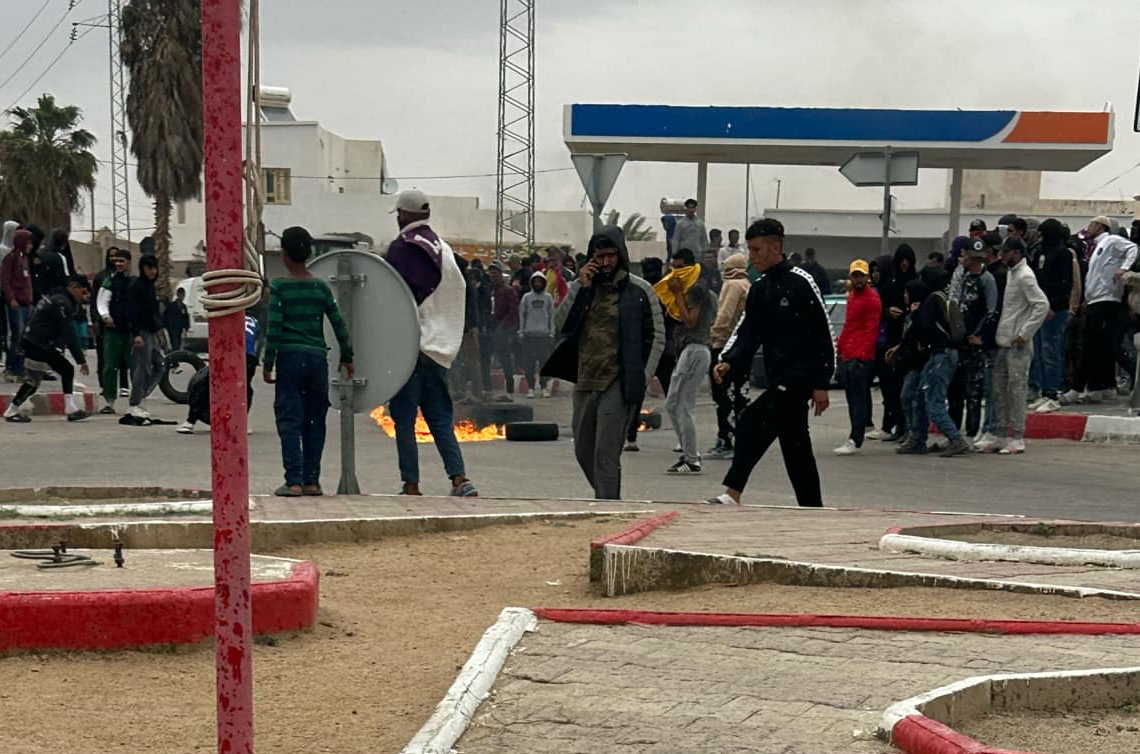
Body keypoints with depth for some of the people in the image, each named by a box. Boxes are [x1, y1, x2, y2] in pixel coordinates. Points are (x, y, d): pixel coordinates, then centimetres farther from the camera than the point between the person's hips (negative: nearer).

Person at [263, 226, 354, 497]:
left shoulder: (279, 287, -5)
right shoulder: (321, 287, 6)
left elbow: (274, 329, -9)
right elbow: (339, 324, 6)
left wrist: (268, 364, -3)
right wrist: (347, 358, 17)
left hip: (290, 358, -3)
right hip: (317, 358, 3)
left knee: (289, 421, -2)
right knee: (314, 421, 10)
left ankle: (294, 482, -9)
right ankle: (311, 480, 10)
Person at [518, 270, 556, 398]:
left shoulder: (548, 297, 8)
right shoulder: (527, 297, 7)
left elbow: (552, 316, 8)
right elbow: (522, 315, 8)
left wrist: (552, 333, 2)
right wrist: (521, 332, 2)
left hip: (544, 334, 0)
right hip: (529, 334, 0)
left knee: (545, 361, -1)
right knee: (529, 363, -2)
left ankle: (544, 387, 7)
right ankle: (530, 388, 4)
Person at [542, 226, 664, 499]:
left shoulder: (638, 290, -1)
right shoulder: (582, 286, 10)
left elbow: (657, 337, 1)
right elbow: (561, 325, -2)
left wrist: (642, 379, -5)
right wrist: (581, 288, -9)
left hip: (617, 384, -5)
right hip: (585, 382, 5)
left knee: (606, 455, -12)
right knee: (584, 452, 13)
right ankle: (608, 500, 30)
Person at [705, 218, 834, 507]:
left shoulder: (801, 283, -9)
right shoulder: (759, 290, 14)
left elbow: (823, 335, -10)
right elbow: (747, 332, 10)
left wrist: (821, 385, -13)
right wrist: (728, 362, -10)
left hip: (800, 375, -9)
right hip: (776, 379, 9)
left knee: (752, 422, -22)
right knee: (795, 446, 12)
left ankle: (732, 494, -26)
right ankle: (813, 510, 20)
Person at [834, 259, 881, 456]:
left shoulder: (872, 299, -9)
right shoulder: (852, 296, 18)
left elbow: (872, 330, -15)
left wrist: (861, 354, -21)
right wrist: (840, 345, 21)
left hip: (861, 358, -9)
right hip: (848, 355, 9)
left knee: (859, 399, -9)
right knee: (852, 397, 10)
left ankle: (855, 441, -11)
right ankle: (856, 436, 15)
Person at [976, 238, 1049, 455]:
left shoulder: (1025, 276, -12)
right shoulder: (1011, 273, 15)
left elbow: (1042, 305, -20)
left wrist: (1025, 334, -19)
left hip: (1018, 345, -9)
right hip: (1004, 343, 9)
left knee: (1017, 390, -5)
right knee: (999, 390, 10)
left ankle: (1017, 439, -2)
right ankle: (1002, 437, 15)